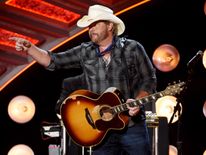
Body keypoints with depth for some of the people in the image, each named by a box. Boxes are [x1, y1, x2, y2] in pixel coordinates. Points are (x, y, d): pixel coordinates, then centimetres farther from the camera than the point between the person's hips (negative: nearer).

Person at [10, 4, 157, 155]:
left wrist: (137, 101, -14)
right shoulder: (85, 52, 7)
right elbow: (53, 61, 4)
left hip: (132, 126, -2)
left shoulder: (132, 48, -1)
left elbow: (149, 80, 1)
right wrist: (29, 47, -9)